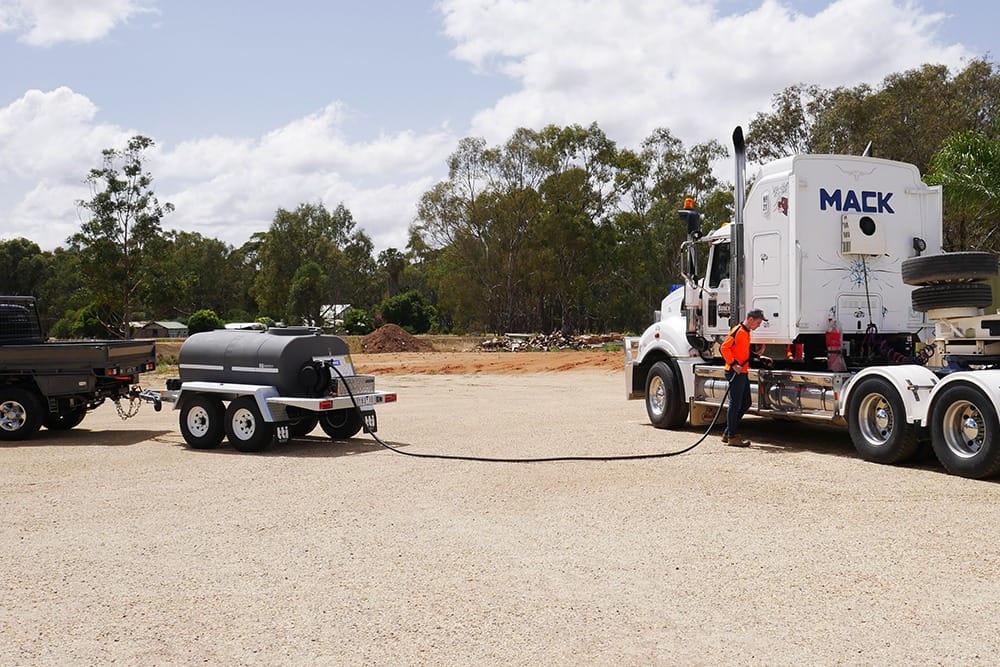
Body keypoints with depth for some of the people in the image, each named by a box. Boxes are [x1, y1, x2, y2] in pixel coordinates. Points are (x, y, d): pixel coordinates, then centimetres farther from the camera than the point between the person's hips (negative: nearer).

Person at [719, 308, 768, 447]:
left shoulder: (746, 332, 17)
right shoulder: (738, 331, -14)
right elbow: (724, 348, -21)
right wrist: (733, 364, -24)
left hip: (743, 372, 10)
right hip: (735, 373, -10)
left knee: (745, 403, 13)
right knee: (735, 404, -5)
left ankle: (728, 433, 19)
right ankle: (732, 437, 1)